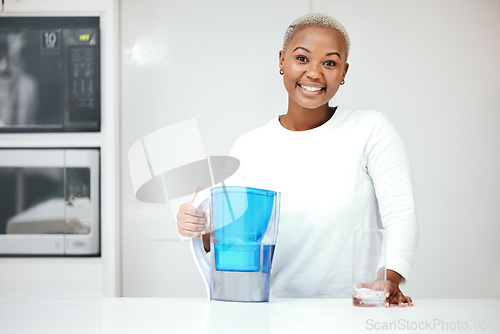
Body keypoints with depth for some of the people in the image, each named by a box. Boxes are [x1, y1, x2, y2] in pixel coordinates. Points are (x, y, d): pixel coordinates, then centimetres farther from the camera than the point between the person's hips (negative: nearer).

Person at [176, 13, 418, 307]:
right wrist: (202, 232, -13)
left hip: (354, 311, -1)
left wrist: (389, 279, -21)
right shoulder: (249, 147, 8)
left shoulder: (371, 129, 2)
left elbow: (401, 214, -5)